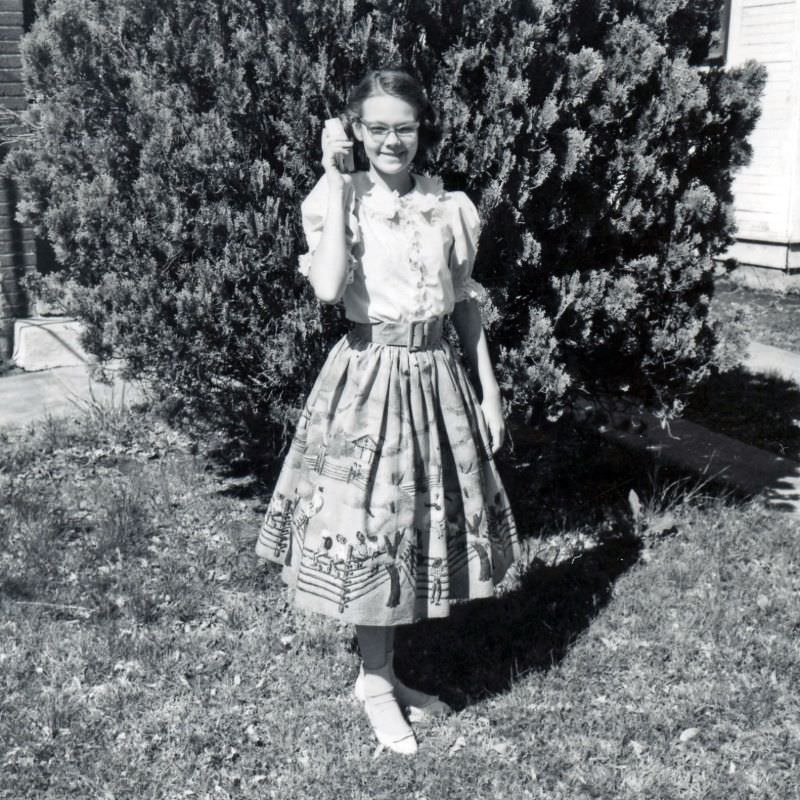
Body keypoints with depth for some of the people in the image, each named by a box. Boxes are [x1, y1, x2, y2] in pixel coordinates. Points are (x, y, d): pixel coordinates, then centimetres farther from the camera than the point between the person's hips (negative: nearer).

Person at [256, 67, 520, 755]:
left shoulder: (452, 208, 3)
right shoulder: (335, 201, -6)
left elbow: (467, 307, 10)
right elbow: (327, 288, -24)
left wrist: (490, 390, 8)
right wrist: (337, 186, -18)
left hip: (435, 378, 4)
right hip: (368, 378, -4)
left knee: (419, 524, 13)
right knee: (368, 526, 2)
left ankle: (383, 672, 32)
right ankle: (377, 683, 23)